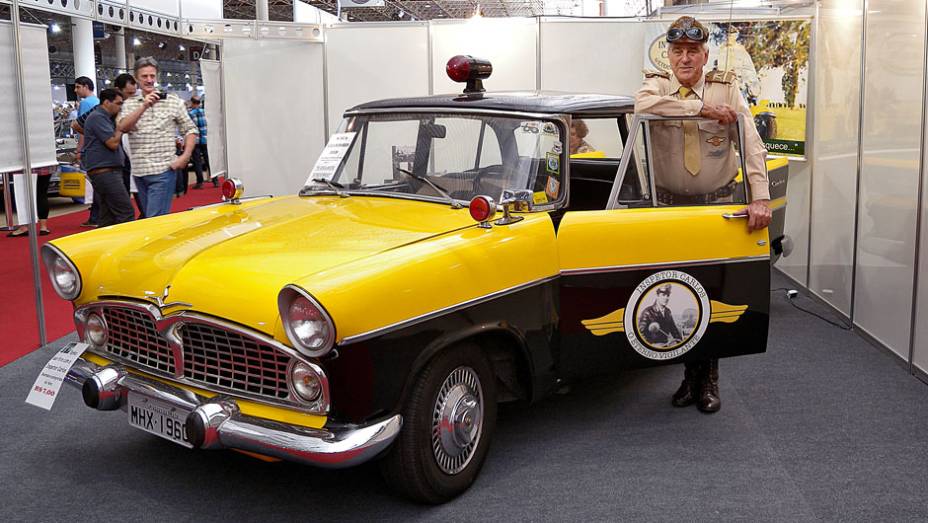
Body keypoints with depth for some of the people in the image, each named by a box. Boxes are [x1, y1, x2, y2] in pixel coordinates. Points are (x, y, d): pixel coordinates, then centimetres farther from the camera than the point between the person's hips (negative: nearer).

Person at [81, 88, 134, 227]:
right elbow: (113, 143, -18)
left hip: (108, 171, 10)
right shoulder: (97, 117, -11)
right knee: (126, 213, -14)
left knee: (108, 218, 10)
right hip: (104, 172, -10)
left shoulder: (104, 117, 19)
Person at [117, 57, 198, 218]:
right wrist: (144, 106, -18)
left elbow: (190, 130, 6)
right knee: (149, 216, 14)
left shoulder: (173, 102, 4)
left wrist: (185, 156, -7)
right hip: (138, 172, 4)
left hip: (163, 170, -4)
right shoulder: (129, 104, 9)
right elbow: (122, 127, -8)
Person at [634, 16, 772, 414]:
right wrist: (702, 107, -26)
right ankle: (691, 374, 19)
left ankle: (708, 378, 18)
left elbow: (752, 146, -10)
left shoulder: (727, 89, -2)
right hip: (669, 205, 1)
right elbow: (643, 105, -28)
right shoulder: (656, 85, -1)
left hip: (718, 205, 0)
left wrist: (760, 199, -20)